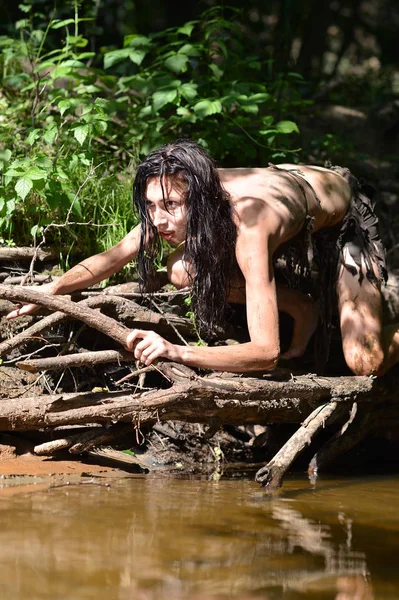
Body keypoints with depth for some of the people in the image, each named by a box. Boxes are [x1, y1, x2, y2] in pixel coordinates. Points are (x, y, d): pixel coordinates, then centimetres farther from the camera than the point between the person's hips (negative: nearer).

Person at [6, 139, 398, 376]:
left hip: (344, 213, -6)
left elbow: (267, 353, -47)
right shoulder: (178, 201, -26)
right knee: (183, 271, -15)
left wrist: (177, 352, -57)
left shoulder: (247, 226, -45)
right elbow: (112, 258, -11)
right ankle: (305, 312, 5)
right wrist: (48, 292, -25)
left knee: (365, 365, -20)